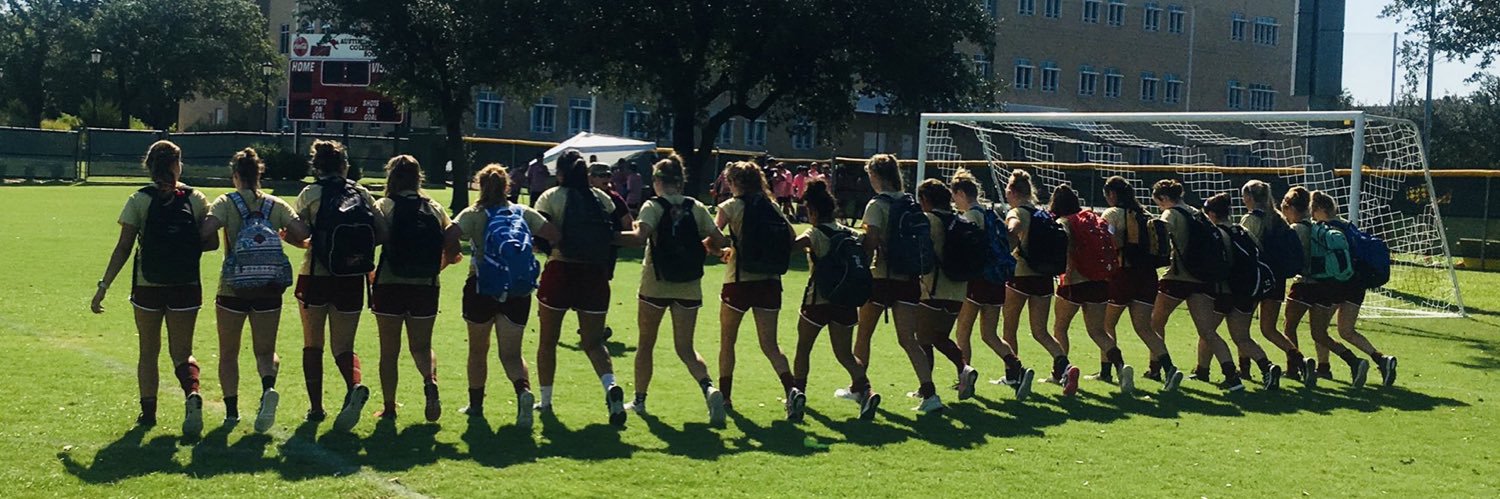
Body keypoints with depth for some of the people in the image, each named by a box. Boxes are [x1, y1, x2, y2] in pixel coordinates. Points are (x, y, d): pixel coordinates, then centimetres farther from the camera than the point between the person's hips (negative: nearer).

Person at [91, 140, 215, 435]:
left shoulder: (139, 200, -5)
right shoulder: (195, 199, -2)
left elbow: (123, 248, -8)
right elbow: (212, 242, -1)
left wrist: (103, 286, -5)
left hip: (148, 286, 0)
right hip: (186, 287, 1)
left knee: (148, 351, 16)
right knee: (181, 351, 9)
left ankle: (148, 411, 18)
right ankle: (192, 392, -19)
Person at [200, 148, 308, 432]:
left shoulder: (226, 203, -3)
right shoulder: (277, 205, 4)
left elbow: (206, 231, -18)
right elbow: (302, 233, -7)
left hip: (233, 289, -1)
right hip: (269, 291, 2)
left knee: (228, 353, 15)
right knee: (265, 350, 10)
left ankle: (231, 409, 11)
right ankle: (268, 387, -21)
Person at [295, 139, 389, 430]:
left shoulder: (311, 193, -2)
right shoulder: (362, 193, 4)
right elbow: (382, 234, 0)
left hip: (315, 278, -2)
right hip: (353, 282, 2)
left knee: (312, 345, 14)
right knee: (343, 346, 8)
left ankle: (316, 407, 15)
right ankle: (356, 386, -21)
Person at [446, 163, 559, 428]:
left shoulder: (473, 214, -2)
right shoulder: (523, 212, 6)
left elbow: (450, 236, -18)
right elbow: (554, 234, -2)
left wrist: (453, 256, 2)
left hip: (481, 288, -1)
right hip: (518, 291, 2)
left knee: (478, 349, 18)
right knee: (511, 353, 3)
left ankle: (476, 404, 29)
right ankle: (524, 390, -25)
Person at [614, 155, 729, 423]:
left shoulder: (653, 206, -7)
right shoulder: (696, 207, 3)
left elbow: (640, 237, -24)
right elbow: (719, 241, 1)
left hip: (656, 284, -3)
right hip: (689, 287, 3)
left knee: (646, 344, 15)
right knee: (685, 348, 6)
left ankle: (639, 400, 23)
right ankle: (709, 388, -19)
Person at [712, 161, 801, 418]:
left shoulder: (731, 206, -4)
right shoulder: (770, 205, 8)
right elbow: (791, 237, 7)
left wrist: (723, 251, 6)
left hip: (738, 282, -4)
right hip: (769, 282, 4)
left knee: (727, 342, 15)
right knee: (769, 344, 4)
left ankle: (725, 397, 20)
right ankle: (791, 390, -18)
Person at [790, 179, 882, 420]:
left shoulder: (816, 233, -10)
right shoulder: (850, 233, 8)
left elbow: (792, 245, -27)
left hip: (819, 299, -5)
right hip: (847, 301, 5)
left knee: (803, 348, 15)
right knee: (845, 353, 11)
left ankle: (798, 393, 20)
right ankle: (866, 390, -10)